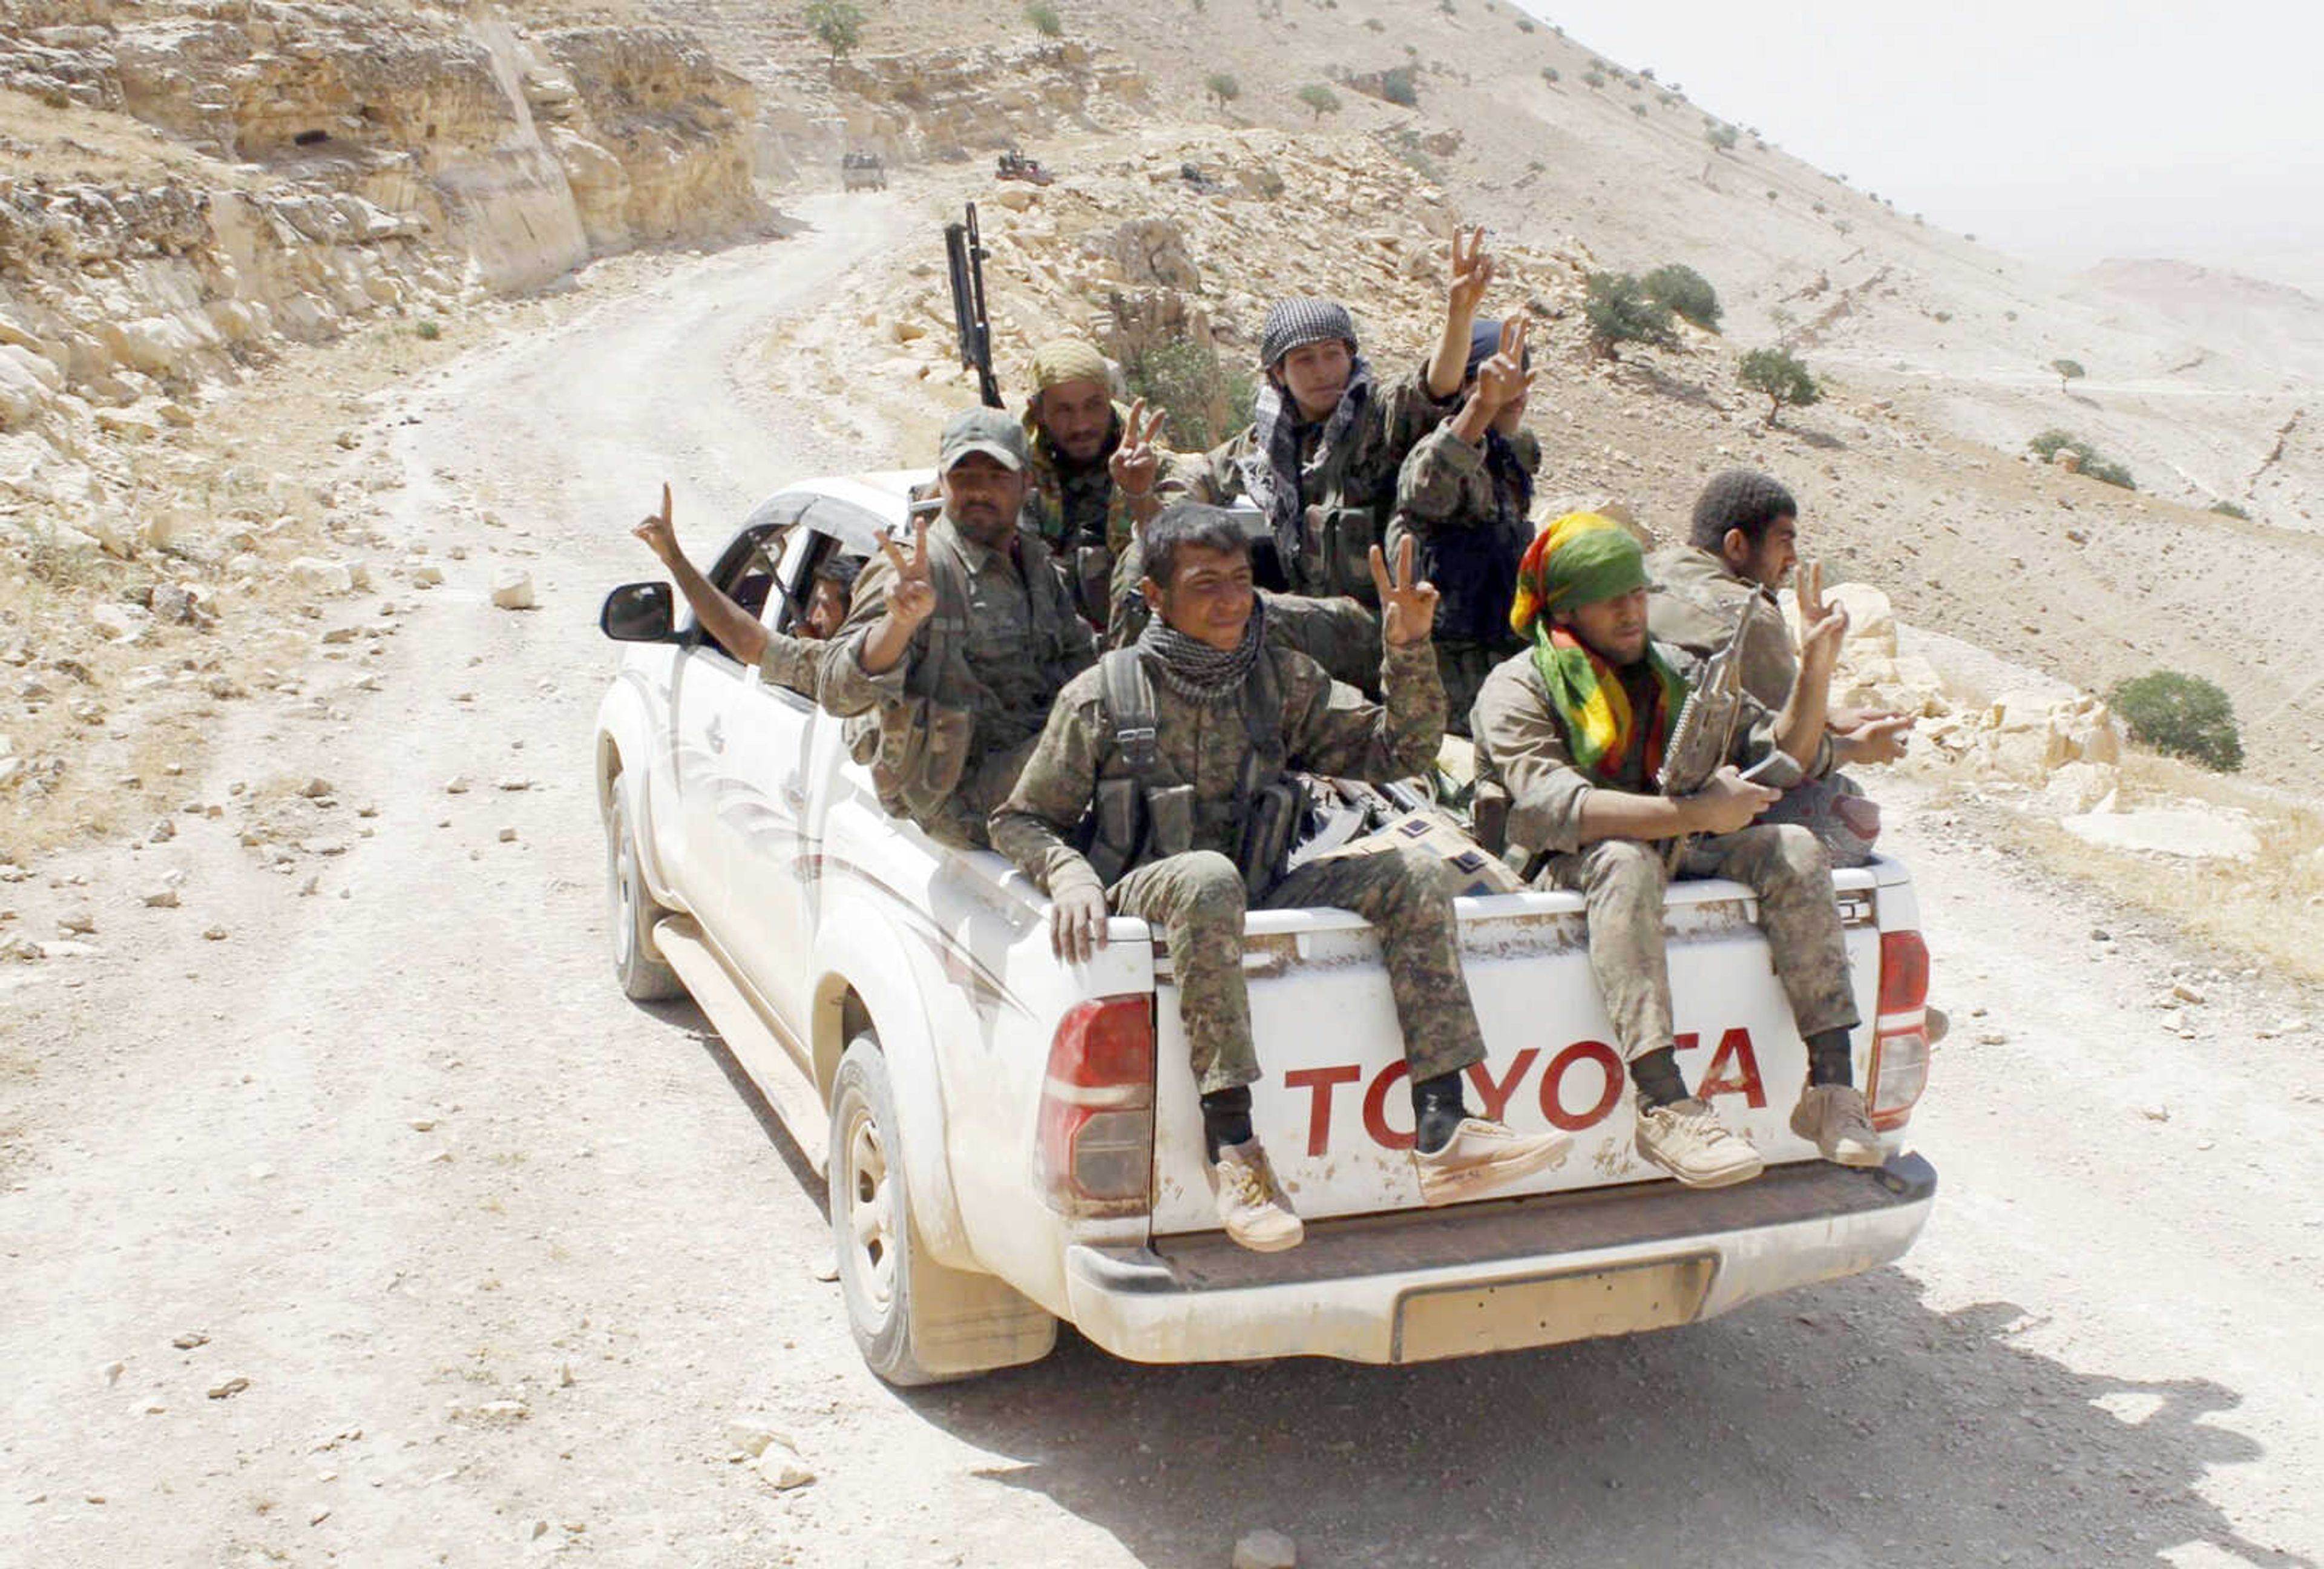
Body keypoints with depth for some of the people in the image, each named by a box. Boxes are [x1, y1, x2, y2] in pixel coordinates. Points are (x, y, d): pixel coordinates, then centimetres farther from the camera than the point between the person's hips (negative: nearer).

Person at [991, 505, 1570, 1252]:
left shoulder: (1284, 678, 10)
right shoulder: (1100, 695, -1)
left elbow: (1400, 750, 8)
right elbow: (1020, 821, 2)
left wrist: (1408, 647, -7)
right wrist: (1070, 874, -19)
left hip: (1257, 897, 5)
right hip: (1144, 896, -5)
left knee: (1416, 872, -13)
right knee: (1208, 875, -39)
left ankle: (1442, 1135, -24)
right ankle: (1232, 1147, -39)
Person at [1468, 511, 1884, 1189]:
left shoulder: (1674, 674, 16)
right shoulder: (1517, 688, -4)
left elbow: (1788, 757, 14)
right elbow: (1553, 809, -22)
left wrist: (1817, 665, -3)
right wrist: (1694, 813, -26)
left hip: (1675, 858, 6)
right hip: (1559, 875, -5)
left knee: (1793, 850, -16)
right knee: (1625, 860, -37)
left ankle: (1832, 1087, -21)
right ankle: (1665, 1108, -46)